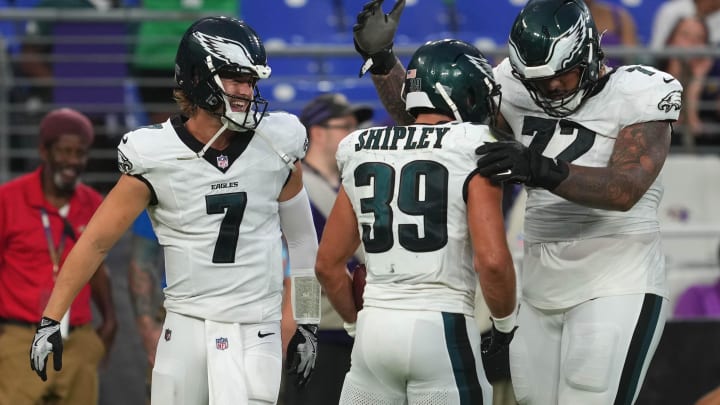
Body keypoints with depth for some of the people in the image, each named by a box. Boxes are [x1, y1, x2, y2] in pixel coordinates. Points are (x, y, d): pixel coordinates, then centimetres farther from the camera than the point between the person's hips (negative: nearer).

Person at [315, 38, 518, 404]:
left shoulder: (363, 153, 11)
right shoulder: (472, 154, -5)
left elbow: (328, 264, 14)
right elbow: (492, 261, -14)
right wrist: (505, 320, 3)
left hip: (374, 330, 5)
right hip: (442, 329, -5)